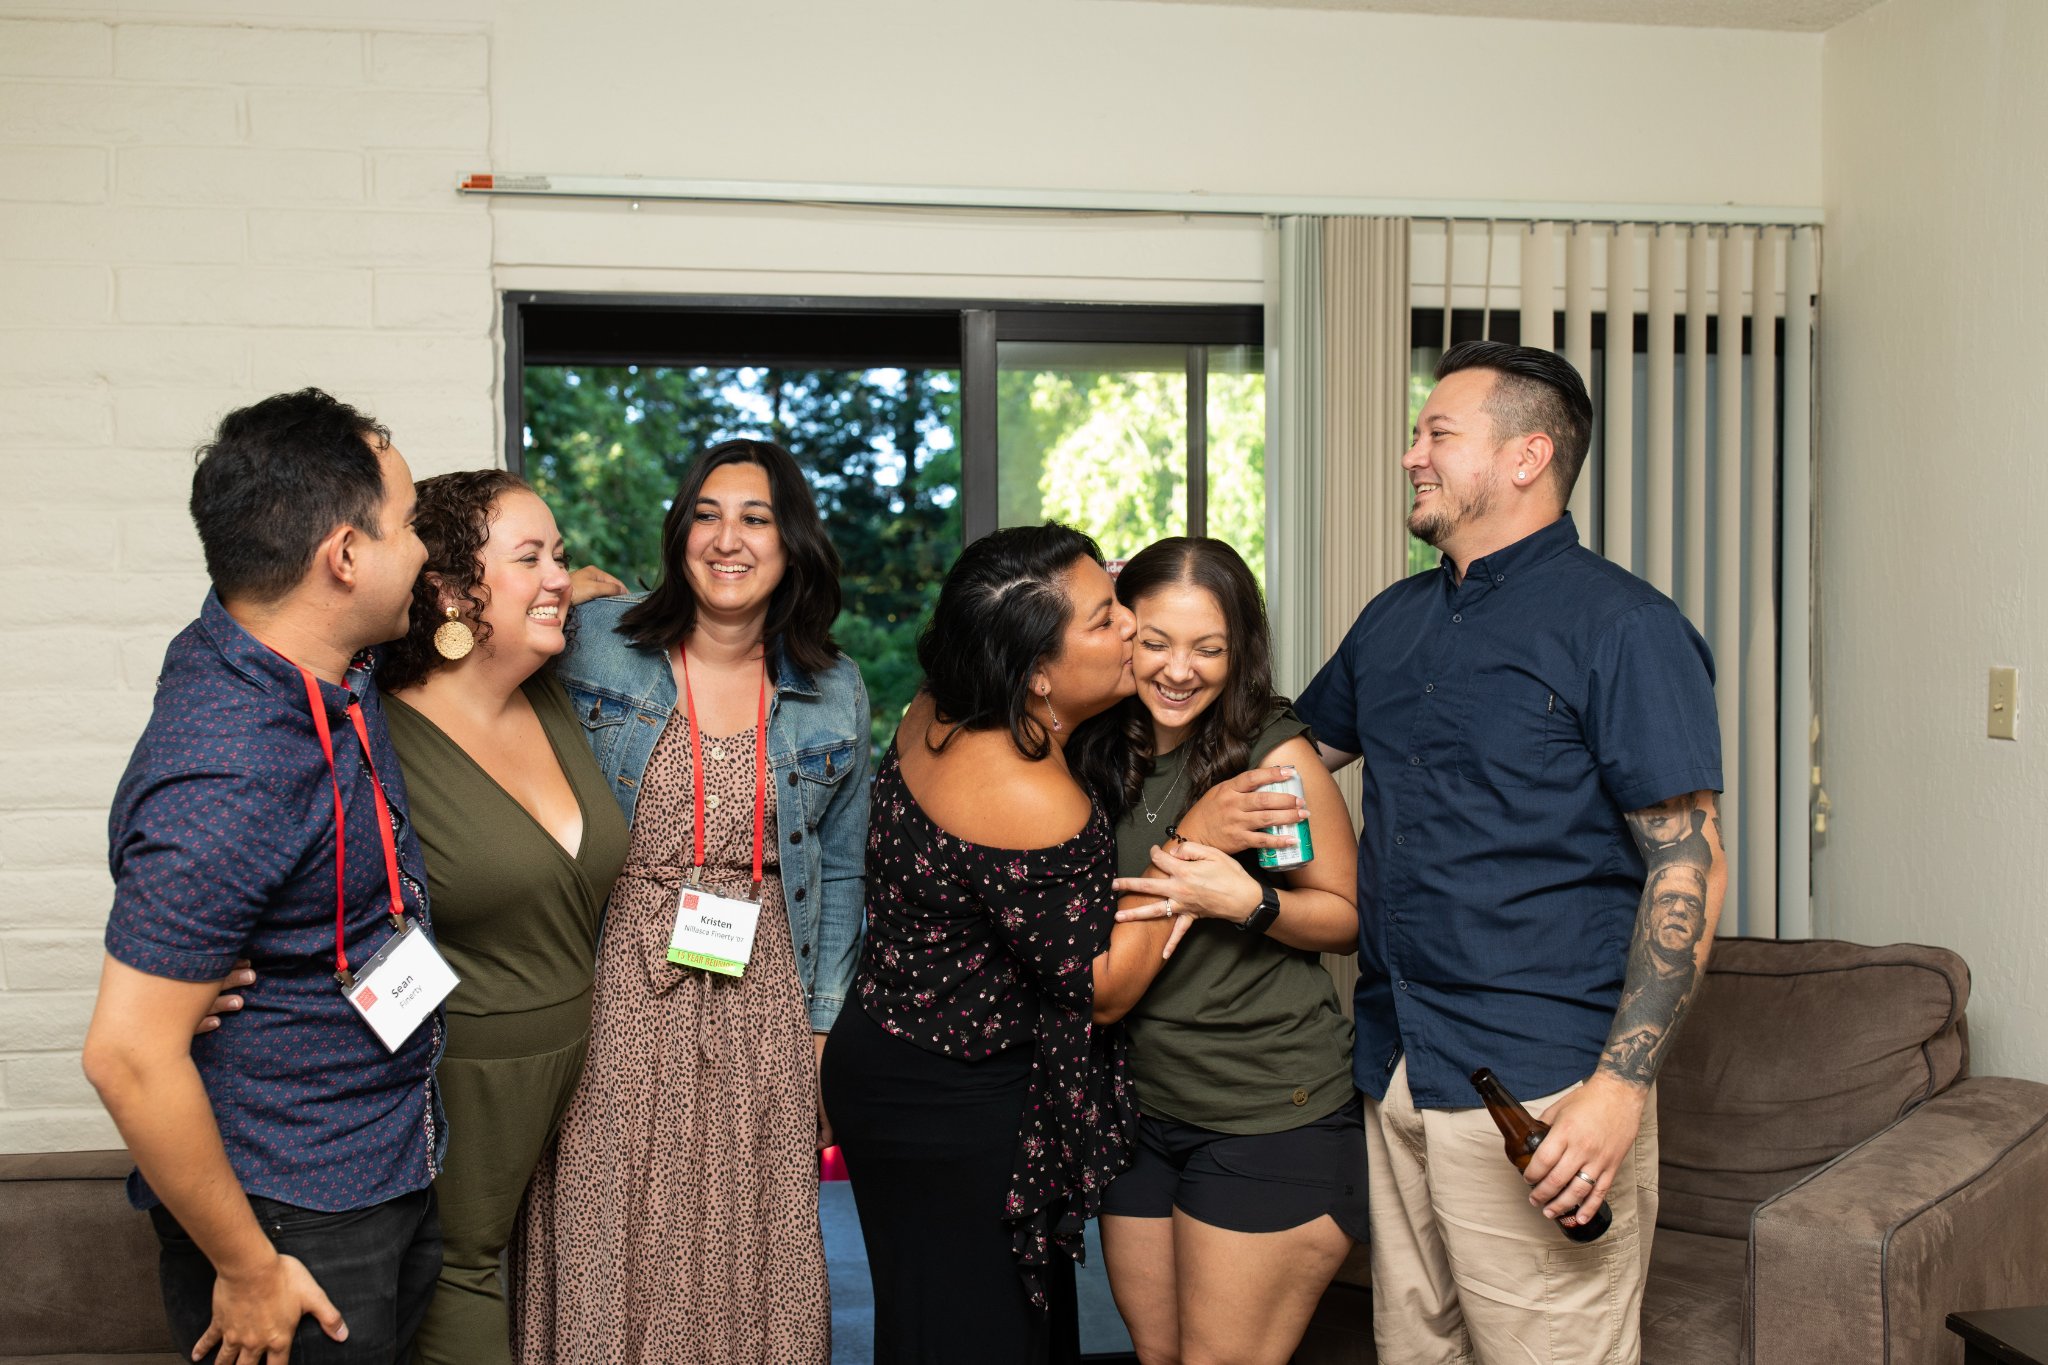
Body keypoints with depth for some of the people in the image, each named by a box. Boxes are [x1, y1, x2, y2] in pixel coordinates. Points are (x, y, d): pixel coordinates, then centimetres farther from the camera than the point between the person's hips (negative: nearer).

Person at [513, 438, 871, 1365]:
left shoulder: (834, 693, 4)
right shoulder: (595, 644, -3)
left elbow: (840, 872, 10)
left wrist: (821, 1026, 7)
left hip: (759, 1012, 2)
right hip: (615, 1001, -1)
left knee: (749, 1264, 9)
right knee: (607, 1259, 6)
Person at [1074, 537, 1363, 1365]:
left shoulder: (1277, 752, -13)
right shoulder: (1099, 753, 1)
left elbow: (1346, 919, -6)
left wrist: (1249, 901, -24)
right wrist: (1193, 837, -15)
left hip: (1271, 1115, -5)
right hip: (1137, 1103, 5)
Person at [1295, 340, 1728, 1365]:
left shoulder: (1620, 625, -8)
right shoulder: (1393, 620, 14)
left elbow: (1691, 865, -12)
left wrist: (1621, 1085, -19)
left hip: (1538, 1088, -7)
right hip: (1392, 1068, 7)